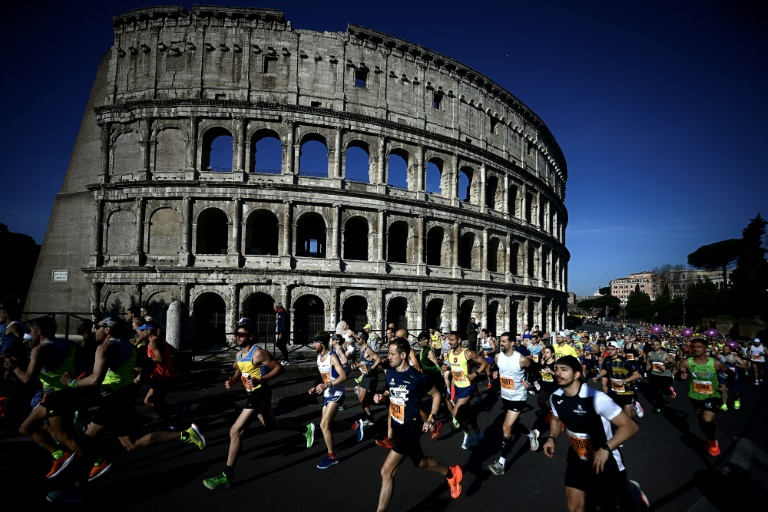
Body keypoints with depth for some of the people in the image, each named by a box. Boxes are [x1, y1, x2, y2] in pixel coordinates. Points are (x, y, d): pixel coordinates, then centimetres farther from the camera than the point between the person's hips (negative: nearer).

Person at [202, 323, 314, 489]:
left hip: (260, 394, -10)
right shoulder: (239, 354, 6)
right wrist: (232, 381, -1)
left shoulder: (258, 353, -20)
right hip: (252, 394, 10)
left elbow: (279, 368, -20)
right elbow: (239, 373, 21)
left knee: (235, 431, -12)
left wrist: (260, 380, -30)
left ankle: (227, 476, -2)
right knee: (271, 424, 25)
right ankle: (306, 429, 43)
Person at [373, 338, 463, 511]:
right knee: (420, 462, 25)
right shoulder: (389, 373, -2)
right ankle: (451, 473, 49)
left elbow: (436, 395, -4)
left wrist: (431, 419, -10)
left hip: (411, 427, -7)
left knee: (386, 471, -9)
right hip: (397, 426, 7)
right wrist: (381, 398, -9)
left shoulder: (418, 377, -20)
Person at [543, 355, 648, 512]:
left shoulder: (596, 398, -30)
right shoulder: (555, 397, -9)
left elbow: (631, 426, -26)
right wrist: (551, 438, -6)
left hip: (606, 462, -5)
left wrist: (606, 449, -37)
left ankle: (629, 489, 40)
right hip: (578, 458, 5)